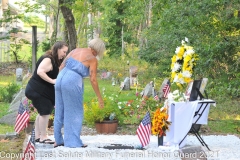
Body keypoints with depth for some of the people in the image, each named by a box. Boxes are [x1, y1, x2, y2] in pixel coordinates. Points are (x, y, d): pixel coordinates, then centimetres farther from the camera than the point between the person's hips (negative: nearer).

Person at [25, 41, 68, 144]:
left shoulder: (55, 61, 14)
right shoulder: (48, 59, -17)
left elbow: (54, 76, 15)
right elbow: (40, 71, -31)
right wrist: (52, 81, -32)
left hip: (43, 91, 11)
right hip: (37, 90, -11)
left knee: (42, 113, 15)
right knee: (45, 112, -10)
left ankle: (37, 136, 22)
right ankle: (43, 137, -4)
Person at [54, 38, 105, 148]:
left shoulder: (75, 51, 15)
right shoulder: (93, 59, -2)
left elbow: (61, 67, 14)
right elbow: (93, 80, -8)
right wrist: (99, 98, -1)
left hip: (60, 78, 7)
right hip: (73, 82, -7)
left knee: (60, 111, 15)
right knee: (74, 113, 5)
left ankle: (58, 140, 21)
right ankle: (73, 142, 5)